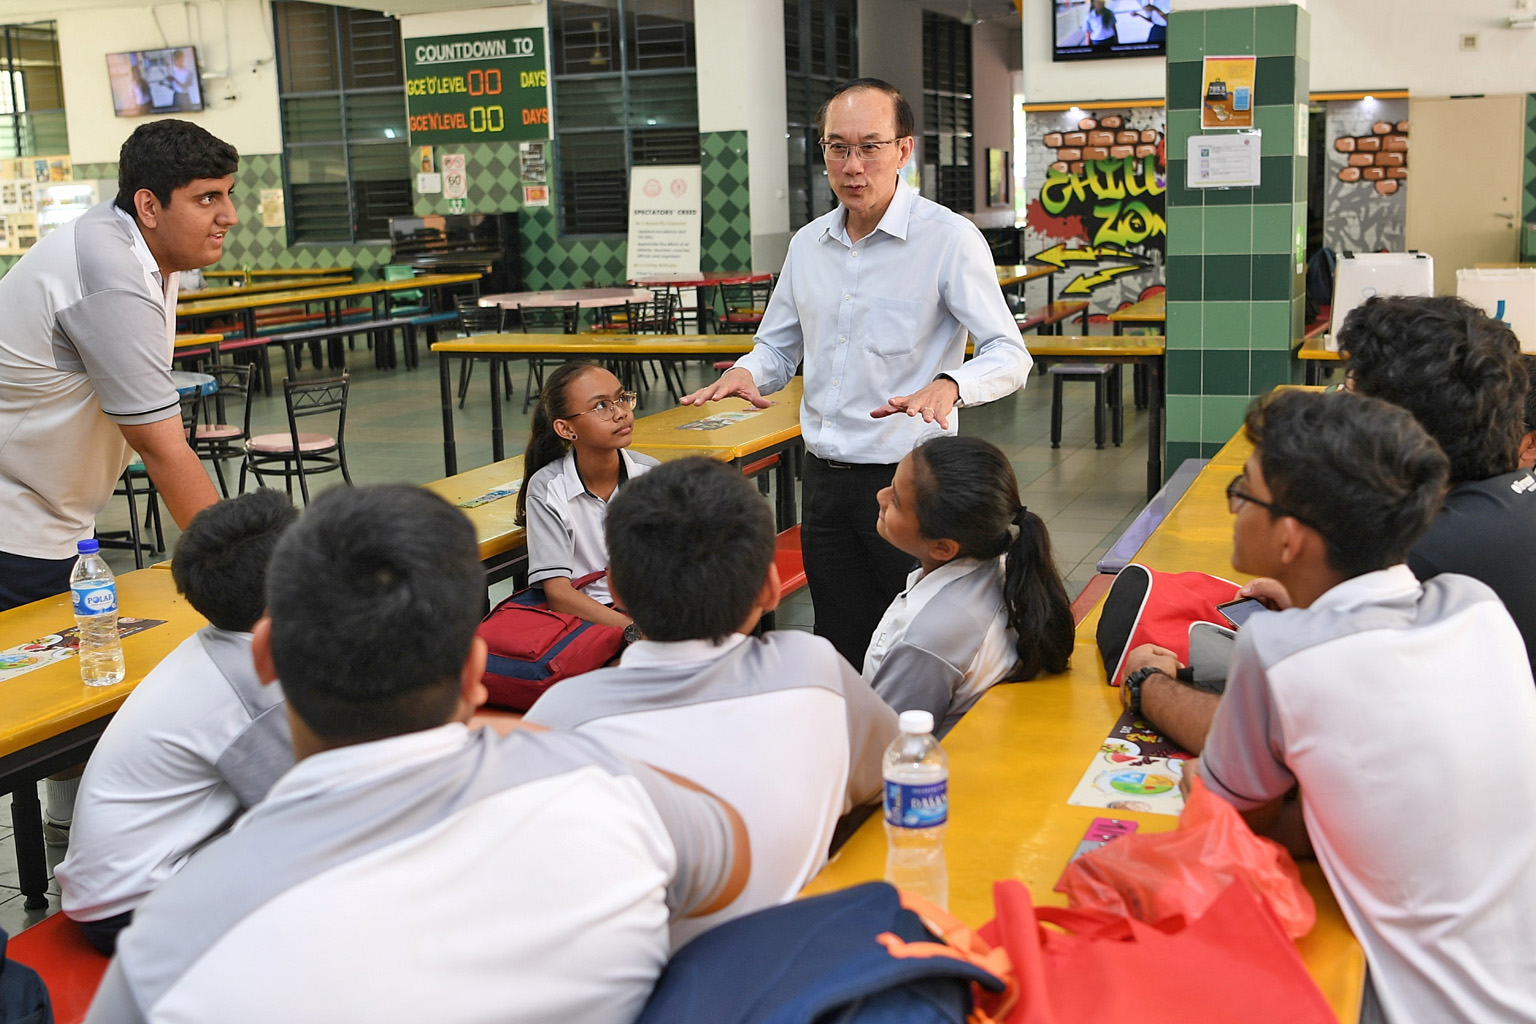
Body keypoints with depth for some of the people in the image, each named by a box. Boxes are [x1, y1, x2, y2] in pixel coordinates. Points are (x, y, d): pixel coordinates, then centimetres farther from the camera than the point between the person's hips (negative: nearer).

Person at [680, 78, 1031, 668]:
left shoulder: (950, 239, -9)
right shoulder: (807, 244, 10)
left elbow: (1009, 355, -14)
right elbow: (778, 347, 18)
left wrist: (948, 385, -35)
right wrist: (748, 372, -6)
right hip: (825, 481, 6)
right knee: (842, 656, 14)